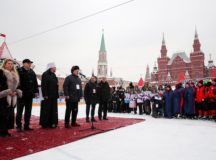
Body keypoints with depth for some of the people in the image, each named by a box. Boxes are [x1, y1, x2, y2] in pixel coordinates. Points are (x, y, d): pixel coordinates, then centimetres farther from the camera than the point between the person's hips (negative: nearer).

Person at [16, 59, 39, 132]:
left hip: (30, 95, 6)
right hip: (21, 95, -6)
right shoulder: (19, 71, -6)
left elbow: (35, 83, 13)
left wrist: (36, 91, 7)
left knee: (28, 111, 11)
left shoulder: (32, 72, 12)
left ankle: (27, 125, 21)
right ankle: (18, 126, 13)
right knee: (19, 111, 3)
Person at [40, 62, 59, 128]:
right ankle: (44, 123, 9)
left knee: (53, 110, 10)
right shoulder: (45, 74, -9)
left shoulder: (54, 75, 16)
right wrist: (45, 95, -21)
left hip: (54, 96, 8)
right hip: (48, 96, -8)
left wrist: (56, 94, 15)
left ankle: (52, 123, 18)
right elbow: (43, 85, -16)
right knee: (46, 110, -2)